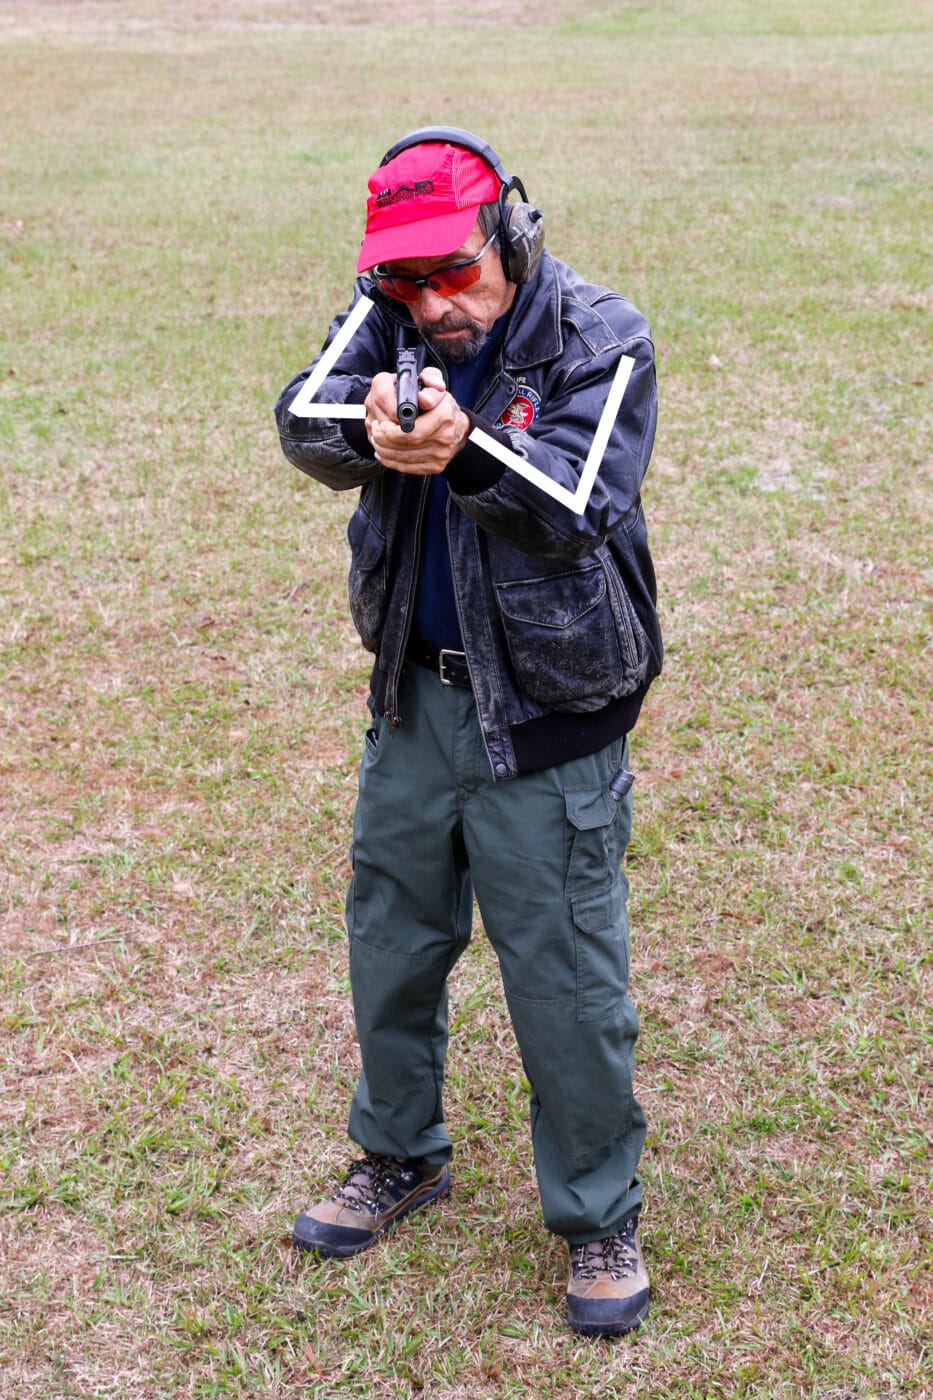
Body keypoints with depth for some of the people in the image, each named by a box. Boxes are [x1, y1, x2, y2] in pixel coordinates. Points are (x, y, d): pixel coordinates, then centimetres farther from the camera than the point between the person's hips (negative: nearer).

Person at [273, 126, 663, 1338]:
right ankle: (401, 1157, 42)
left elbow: (577, 505, -26)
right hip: (417, 693, 5)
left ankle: (600, 1216, 25)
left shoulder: (601, 342, -14)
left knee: (566, 976, 3)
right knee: (392, 939, 18)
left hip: (550, 712, -4)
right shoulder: (389, 317, -3)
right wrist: (367, 424, -43)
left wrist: (469, 450, -43)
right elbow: (302, 416, -20)